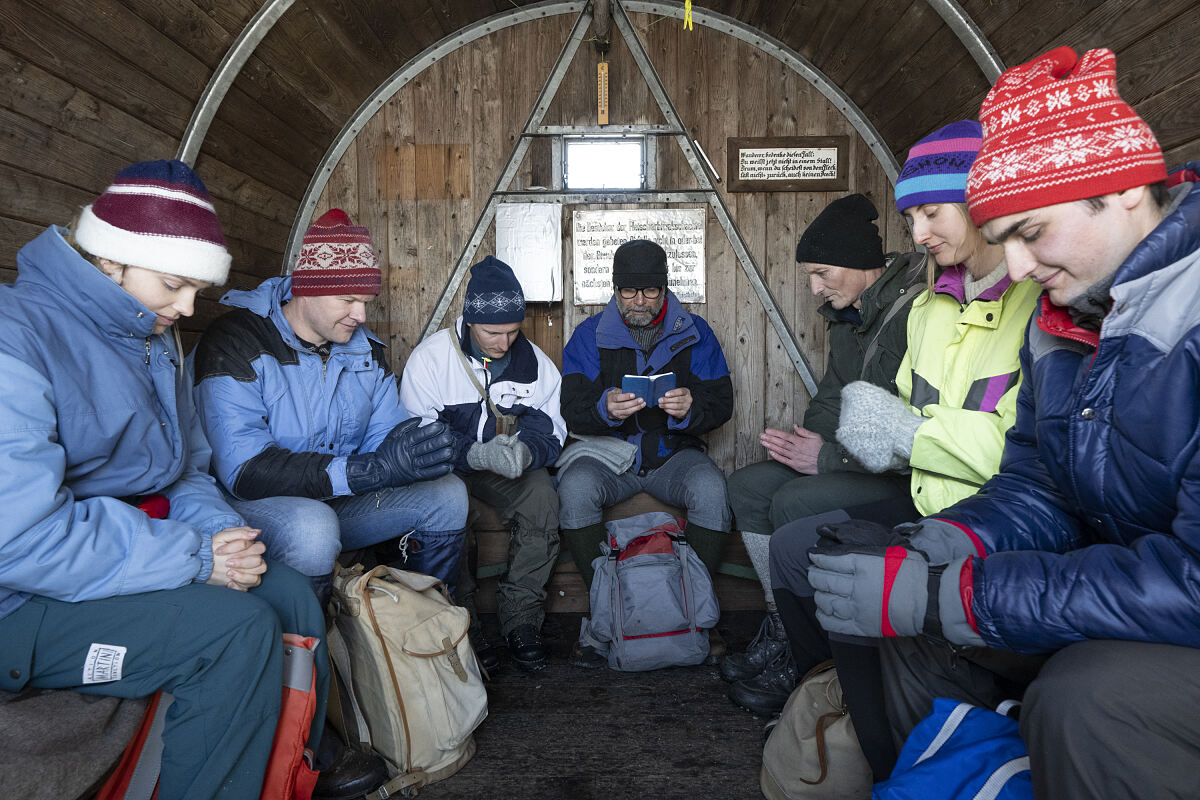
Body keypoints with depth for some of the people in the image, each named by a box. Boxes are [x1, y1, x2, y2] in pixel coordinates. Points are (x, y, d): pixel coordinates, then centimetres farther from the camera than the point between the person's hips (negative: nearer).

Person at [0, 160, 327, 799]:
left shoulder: (157, 340, 9)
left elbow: (186, 472, 16)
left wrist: (222, 531, -7)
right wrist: (196, 559, -24)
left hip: (135, 551, 9)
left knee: (290, 594, -1)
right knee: (238, 627, -24)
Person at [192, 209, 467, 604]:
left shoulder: (368, 349, 5)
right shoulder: (235, 343, -19)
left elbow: (382, 434, 5)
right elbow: (244, 470, -28)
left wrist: (412, 440, -23)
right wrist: (371, 469, -37)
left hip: (339, 501, 7)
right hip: (257, 507, -6)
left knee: (447, 493, -6)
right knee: (312, 527, -38)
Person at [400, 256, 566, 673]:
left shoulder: (534, 360, -1)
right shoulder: (431, 357, -11)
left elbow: (551, 430, 0)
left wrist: (525, 451, -26)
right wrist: (477, 454, -34)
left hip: (510, 465, 2)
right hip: (448, 465, -2)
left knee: (542, 497, -28)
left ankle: (521, 621, -17)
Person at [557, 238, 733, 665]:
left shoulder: (694, 333, 7)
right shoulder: (590, 335, 5)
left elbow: (721, 403, 1)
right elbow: (571, 410, -4)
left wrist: (691, 408, -23)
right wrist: (605, 408, -28)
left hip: (674, 452, 0)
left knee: (711, 488, -32)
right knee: (575, 487, -32)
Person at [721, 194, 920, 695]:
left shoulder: (916, 311, -20)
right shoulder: (847, 315, 11)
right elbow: (831, 399, 17)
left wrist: (829, 457, -21)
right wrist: (805, 443, -3)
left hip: (910, 473, -10)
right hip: (861, 462, 10)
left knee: (794, 503, -26)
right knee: (747, 485, -1)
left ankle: (799, 655, -8)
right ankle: (782, 629, 3)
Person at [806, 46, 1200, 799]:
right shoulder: (1062, 320, 2)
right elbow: (1035, 488, 7)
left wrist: (948, 596, -29)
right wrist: (937, 546, -14)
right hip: (1126, 584, 8)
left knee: (1086, 699, -32)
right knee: (916, 619, 0)